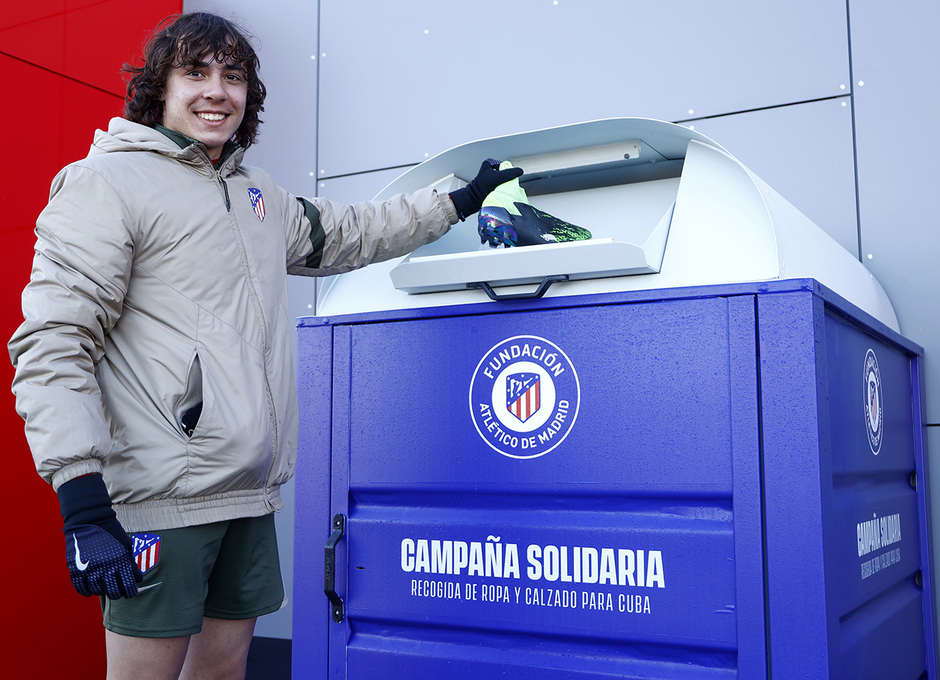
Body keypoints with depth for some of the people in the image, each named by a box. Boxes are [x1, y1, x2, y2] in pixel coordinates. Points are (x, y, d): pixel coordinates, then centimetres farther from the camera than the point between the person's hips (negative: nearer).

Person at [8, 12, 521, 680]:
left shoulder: (260, 196, 17)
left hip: (250, 497, 7)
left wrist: (459, 201, 35)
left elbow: (346, 235, 33)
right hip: (160, 501, -7)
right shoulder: (108, 181, -5)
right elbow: (53, 343, -13)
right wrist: (82, 501, -21)